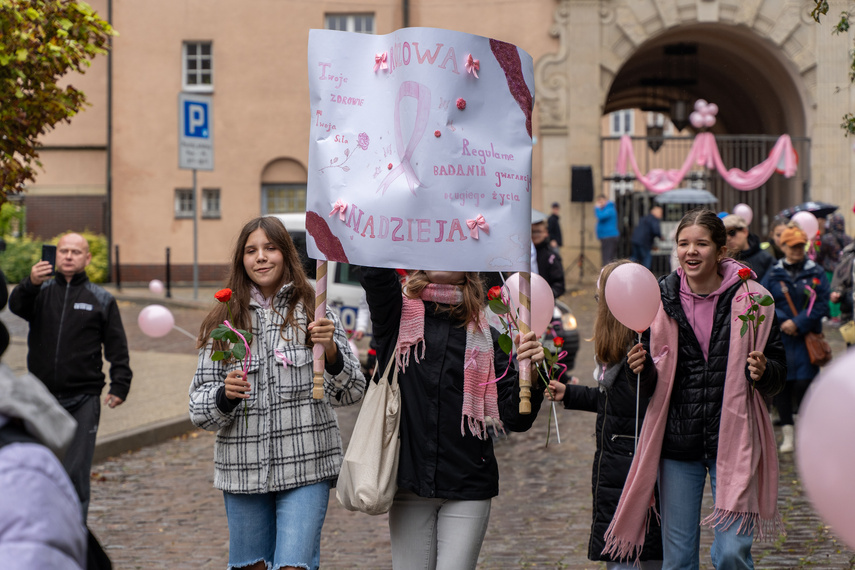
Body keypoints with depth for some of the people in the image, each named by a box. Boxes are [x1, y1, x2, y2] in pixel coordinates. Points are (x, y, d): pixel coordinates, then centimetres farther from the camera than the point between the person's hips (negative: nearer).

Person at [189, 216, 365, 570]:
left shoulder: (312, 312, 2)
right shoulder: (225, 322, 5)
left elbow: (351, 393, -1)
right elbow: (199, 407, 5)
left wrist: (331, 351, -19)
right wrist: (225, 394, -15)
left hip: (305, 469, -2)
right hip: (243, 471, 2)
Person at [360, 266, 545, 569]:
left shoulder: (484, 338, 6)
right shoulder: (400, 316, 4)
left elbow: (515, 419, -1)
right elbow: (374, 273, -16)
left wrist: (530, 372, -19)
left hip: (467, 488, 0)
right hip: (409, 482, 0)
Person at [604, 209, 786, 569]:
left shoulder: (750, 299, -2)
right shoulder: (661, 299, 3)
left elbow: (778, 374, 5)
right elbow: (651, 386, 8)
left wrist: (763, 371, -17)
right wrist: (641, 368, -13)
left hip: (732, 441, -2)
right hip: (677, 442, 2)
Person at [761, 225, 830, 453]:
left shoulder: (816, 273, 3)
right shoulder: (773, 274, 6)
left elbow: (822, 305, -3)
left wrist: (798, 323, -13)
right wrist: (782, 322, -12)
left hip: (807, 337, -1)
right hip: (779, 338, 1)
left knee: (804, 383, -7)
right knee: (782, 384, 2)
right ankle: (787, 434, 11)